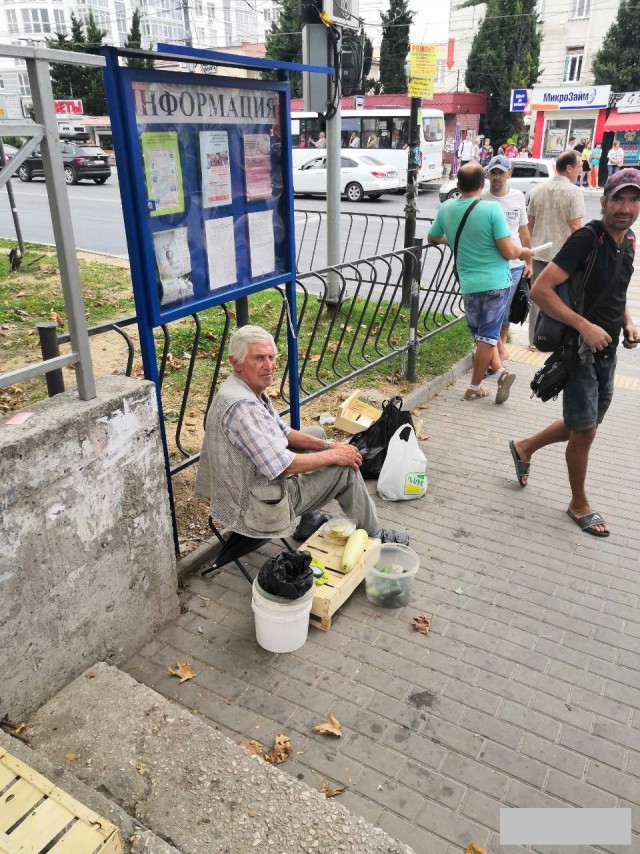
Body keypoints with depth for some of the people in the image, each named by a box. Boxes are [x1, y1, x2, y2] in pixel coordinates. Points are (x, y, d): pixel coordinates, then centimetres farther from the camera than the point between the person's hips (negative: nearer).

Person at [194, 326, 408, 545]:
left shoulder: (248, 390, 1)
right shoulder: (241, 406, -31)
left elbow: (282, 432, 12)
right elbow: (283, 466, -31)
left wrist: (327, 446, -1)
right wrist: (334, 455, -17)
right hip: (256, 509, -10)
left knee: (317, 433, 22)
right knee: (345, 469, -5)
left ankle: (309, 520, 28)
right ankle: (373, 537, 18)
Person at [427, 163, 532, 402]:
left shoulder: (446, 208, 0)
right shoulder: (492, 208, -12)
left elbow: (432, 238, 18)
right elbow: (508, 252, -13)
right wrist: (524, 252, 8)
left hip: (469, 284, 2)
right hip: (497, 282, -2)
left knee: (481, 334, 18)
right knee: (488, 335, 7)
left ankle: (500, 372, 5)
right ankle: (473, 388, 11)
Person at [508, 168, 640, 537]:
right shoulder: (587, 239, -18)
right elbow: (541, 290, -25)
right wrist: (585, 326, -27)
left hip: (607, 351, 8)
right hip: (580, 350, -8)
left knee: (582, 425, 19)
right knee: (585, 430, 3)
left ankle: (524, 447, 41)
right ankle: (580, 505, 23)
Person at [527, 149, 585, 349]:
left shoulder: (538, 190, 5)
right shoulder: (573, 191, -11)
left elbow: (530, 223, 9)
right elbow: (575, 226, -14)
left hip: (539, 252, 4)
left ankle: (534, 340, 16)